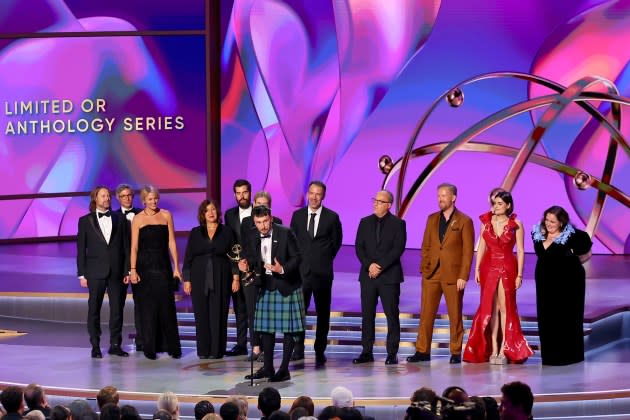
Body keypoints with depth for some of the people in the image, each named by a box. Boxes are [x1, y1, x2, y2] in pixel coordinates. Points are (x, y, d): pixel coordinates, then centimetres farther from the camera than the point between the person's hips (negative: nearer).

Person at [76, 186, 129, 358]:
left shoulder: (119, 220, 10)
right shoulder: (85, 221, 5)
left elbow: (125, 247, 8)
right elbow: (81, 249, 3)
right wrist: (82, 274, -2)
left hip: (116, 272, 2)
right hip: (96, 272, -1)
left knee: (117, 309, 1)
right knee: (94, 310, 2)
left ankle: (115, 344, 9)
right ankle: (95, 346, 9)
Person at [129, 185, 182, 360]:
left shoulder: (166, 215, 5)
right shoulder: (138, 219, 2)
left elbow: (171, 243, 4)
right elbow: (134, 247, 0)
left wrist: (176, 267, 0)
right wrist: (132, 270, -7)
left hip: (163, 265, 1)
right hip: (145, 265, -1)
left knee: (167, 306, -2)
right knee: (148, 307, 2)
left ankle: (173, 347, 4)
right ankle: (150, 348, 9)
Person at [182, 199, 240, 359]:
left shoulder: (227, 232, 5)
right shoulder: (195, 233, 8)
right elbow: (188, 258, 8)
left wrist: (236, 278, -3)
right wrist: (187, 280, 2)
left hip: (221, 280, -1)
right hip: (200, 280, 1)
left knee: (219, 315, -3)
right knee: (201, 315, -1)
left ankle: (217, 350, 1)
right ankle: (203, 350, 4)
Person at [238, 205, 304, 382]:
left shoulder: (285, 233, -12)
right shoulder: (253, 238, 3)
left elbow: (296, 258, -11)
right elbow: (254, 260, 13)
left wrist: (282, 269, -27)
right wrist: (246, 265, -10)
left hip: (287, 286, -5)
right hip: (267, 286, 5)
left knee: (288, 328, -3)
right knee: (266, 327, 9)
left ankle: (284, 369, 2)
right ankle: (267, 367, 18)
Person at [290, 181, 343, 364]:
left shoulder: (332, 217, 1)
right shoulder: (297, 215, 8)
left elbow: (336, 242, 10)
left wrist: (325, 259, 9)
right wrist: (299, 259, 10)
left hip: (322, 271, -1)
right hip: (301, 270, 1)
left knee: (323, 313, 4)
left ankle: (320, 351, 11)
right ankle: (298, 348, 3)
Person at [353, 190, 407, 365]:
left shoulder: (398, 224, 0)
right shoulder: (365, 222, 11)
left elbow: (398, 249, -8)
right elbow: (359, 247, 5)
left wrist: (380, 266, -15)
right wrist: (369, 265, -11)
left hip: (389, 276, -3)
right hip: (368, 275, 3)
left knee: (392, 314, -2)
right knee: (367, 314, 4)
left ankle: (392, 353, 2)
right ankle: (366, 352, 8)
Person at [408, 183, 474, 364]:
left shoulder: (464, 221, -2)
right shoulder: (432, 219, 13)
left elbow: (468, 251, -5)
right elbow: (426, 246, 14)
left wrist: (463, 276, -11)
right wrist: (424, 269, 3)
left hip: (453, 275, -4)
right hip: (432, 274, 4)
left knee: (455, 316, 3)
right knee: (426, 314, 3)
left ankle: (456, 352, 10)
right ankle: (422, 351, 7)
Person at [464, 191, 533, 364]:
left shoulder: (516, 225, -3)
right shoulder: (486, 222, 6)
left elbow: (520, 251, -4)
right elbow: (481, 247, 8)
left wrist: (519, 275, -8)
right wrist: (477, 269, 1)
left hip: (508, 269, -3)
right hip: (489, 268, 3)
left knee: (505, 307, -2)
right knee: (490, 308, 3)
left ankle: (504, 350, 1)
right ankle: (493, 349, 6)